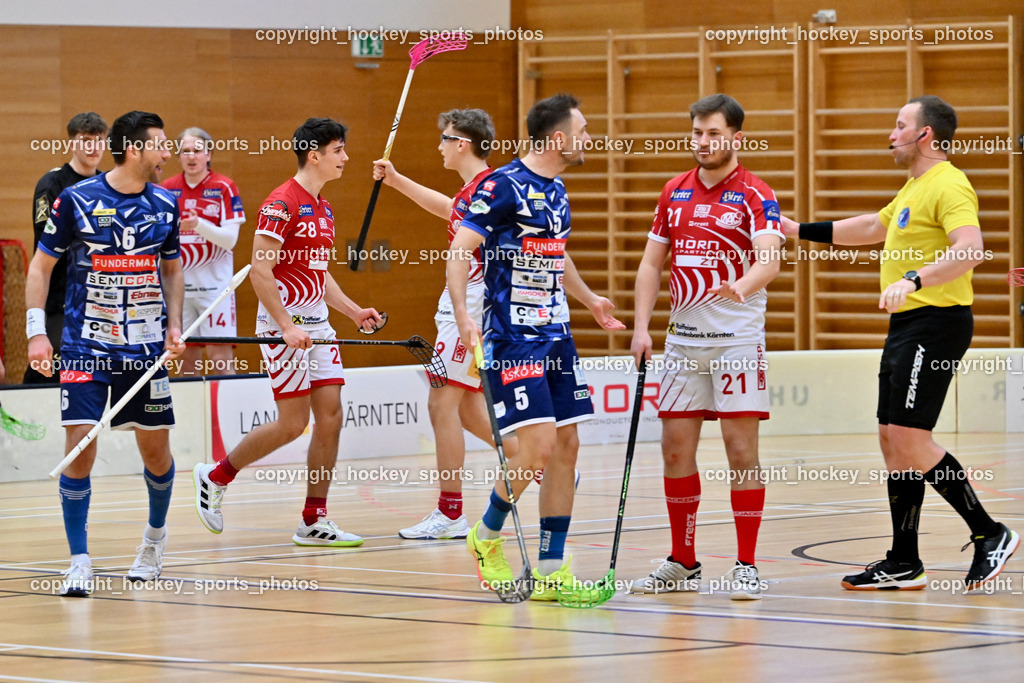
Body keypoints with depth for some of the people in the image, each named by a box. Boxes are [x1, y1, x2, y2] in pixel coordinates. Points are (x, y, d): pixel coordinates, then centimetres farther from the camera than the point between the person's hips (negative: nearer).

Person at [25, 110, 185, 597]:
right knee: (80, 449, -12)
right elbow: (40, 266, 1)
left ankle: (156, 533, 37)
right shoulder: (75, 200, -7)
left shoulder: (165, 205, 4)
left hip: (147, 349, 3)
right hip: (86, 349, -3)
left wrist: (174, 325, 6)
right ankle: (79, 561, -2)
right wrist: (36, 332, -8)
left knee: (156, 452, 8)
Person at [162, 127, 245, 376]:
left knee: (220, 356, -9)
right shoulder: (168, 188, 7)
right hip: (179, 282, 3)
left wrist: (198, 225, -23)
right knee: (187, 355, 3)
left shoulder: (224, 187, -2)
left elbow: (230, 239, -9)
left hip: (214, 281, -3)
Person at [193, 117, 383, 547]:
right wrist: (287, 327, -23)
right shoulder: (281, 204, -14)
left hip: (317, 324, 8)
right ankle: (214, 478, 13)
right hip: (283, 325, -8)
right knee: (293, 423, -7)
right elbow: (260, 272, -18)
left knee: (330, 417, 1)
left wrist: (354, 311, 12)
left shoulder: (322, 208, 14)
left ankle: (314, 522, 5)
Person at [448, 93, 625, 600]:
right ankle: (487, 536, 9)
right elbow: (459, 251, -15)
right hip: (512, 339, -8)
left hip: (556, 336, 8)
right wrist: (462, 314, -28)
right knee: (538, 446, -15)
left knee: (566, 447, 4)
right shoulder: (502, 186, -11)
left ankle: (551, 570, 8)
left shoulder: (557, 191, 13)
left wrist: (589, 300, 41)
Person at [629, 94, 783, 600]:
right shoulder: (674, 193, 11)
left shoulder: (755, 195, -6)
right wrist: (641, 327, 4)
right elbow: (651, 263, 14)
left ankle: (746, 566, 0)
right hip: (683, 339, 5)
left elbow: (769, 258, -21)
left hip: (737, 340, -5)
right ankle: (682, 564, 15)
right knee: (676, 448, 5)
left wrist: (742, 286, -42)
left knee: (741, 447, -6)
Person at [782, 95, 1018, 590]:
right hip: (907, 326, 10)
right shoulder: (914, 188, 21)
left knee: (909, 440, -14)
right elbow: (873, 227, 37)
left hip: (935, 322, -10)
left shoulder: (948, 185, -12)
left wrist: (914, 279, -38)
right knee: (892, 441, 8)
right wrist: (801, 231, 37)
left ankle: (989, 535, -5)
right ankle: (903, 564, 12)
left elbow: (971, 249, -28)